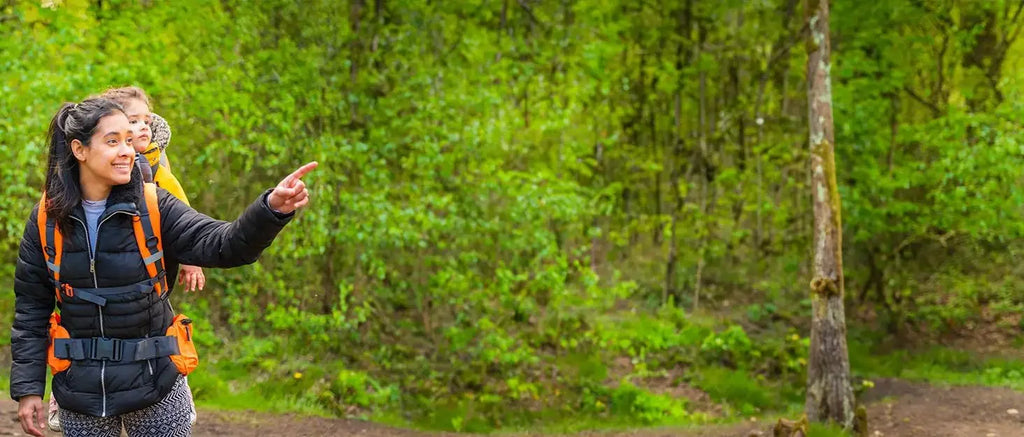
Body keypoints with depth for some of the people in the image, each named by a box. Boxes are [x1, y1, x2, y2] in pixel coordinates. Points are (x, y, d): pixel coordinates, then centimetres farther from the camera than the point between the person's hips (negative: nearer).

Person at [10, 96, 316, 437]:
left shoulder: (154, 208, -6)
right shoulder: (47, 218, -3)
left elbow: (222, 244, -18)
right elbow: (31, 308, 3)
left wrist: (272, 208, -36)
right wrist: (28, 388, 1)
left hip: (155, 383, -1)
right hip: (80, 388, 1)